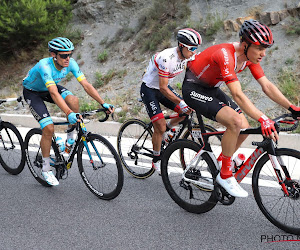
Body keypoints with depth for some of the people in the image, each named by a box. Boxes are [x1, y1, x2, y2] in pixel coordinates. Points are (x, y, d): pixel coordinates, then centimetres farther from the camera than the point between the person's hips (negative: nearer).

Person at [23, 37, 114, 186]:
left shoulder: (70, 63, -22)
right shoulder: (45, 66, -38)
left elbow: (86, 84, -25)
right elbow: (54, 93, -49)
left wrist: (103, 103, -34)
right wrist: (68, 113, -61)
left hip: (49, 88, 5)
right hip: (32, 91, -5)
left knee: (73, 100, -27)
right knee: (49, 128, -18)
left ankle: (70, 140, -6)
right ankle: (45, 169, 1)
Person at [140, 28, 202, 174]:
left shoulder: (188, 56, -9)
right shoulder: (166, 58, -31)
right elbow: (163, 88, -30)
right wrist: (180, 102, -37)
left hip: (164, 87, 7)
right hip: (150, 89, -7)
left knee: (187, 110, -9)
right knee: (160, 127, -12)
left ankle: (168, 128, 18)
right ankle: (156, 160, 7)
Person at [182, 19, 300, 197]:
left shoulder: (250, 57, -6)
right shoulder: (225, 55, -31)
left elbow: (267, 86, -5)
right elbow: (238, 94, -38)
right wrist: (262, 119, -45)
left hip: (212, 89, 9)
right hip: (194, 88, -8)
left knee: (244, 128, -2)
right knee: (235, 121, -26)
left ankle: (220, 162, 19)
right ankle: (225, 175, -12)